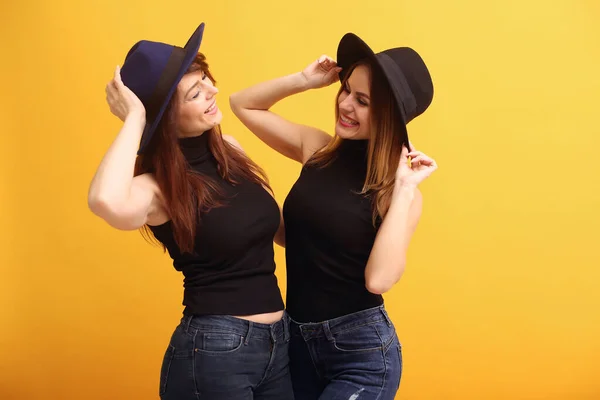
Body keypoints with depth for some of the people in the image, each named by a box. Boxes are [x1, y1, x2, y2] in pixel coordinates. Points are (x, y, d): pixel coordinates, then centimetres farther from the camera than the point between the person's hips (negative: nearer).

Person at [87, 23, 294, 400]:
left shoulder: (229, 149, 5)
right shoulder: (159, 187, -15)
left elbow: (277, 228, 16)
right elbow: (107, 202, -39)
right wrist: (135, 118, -25)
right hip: (213, 351, -6)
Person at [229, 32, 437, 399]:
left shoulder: (399, 190, -11)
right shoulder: (319, 150, 0)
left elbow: (379, 279, -25)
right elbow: (243, 105, 7)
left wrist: (404, 189, -23)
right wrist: (305, 80, -5)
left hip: (361, 351, -5)